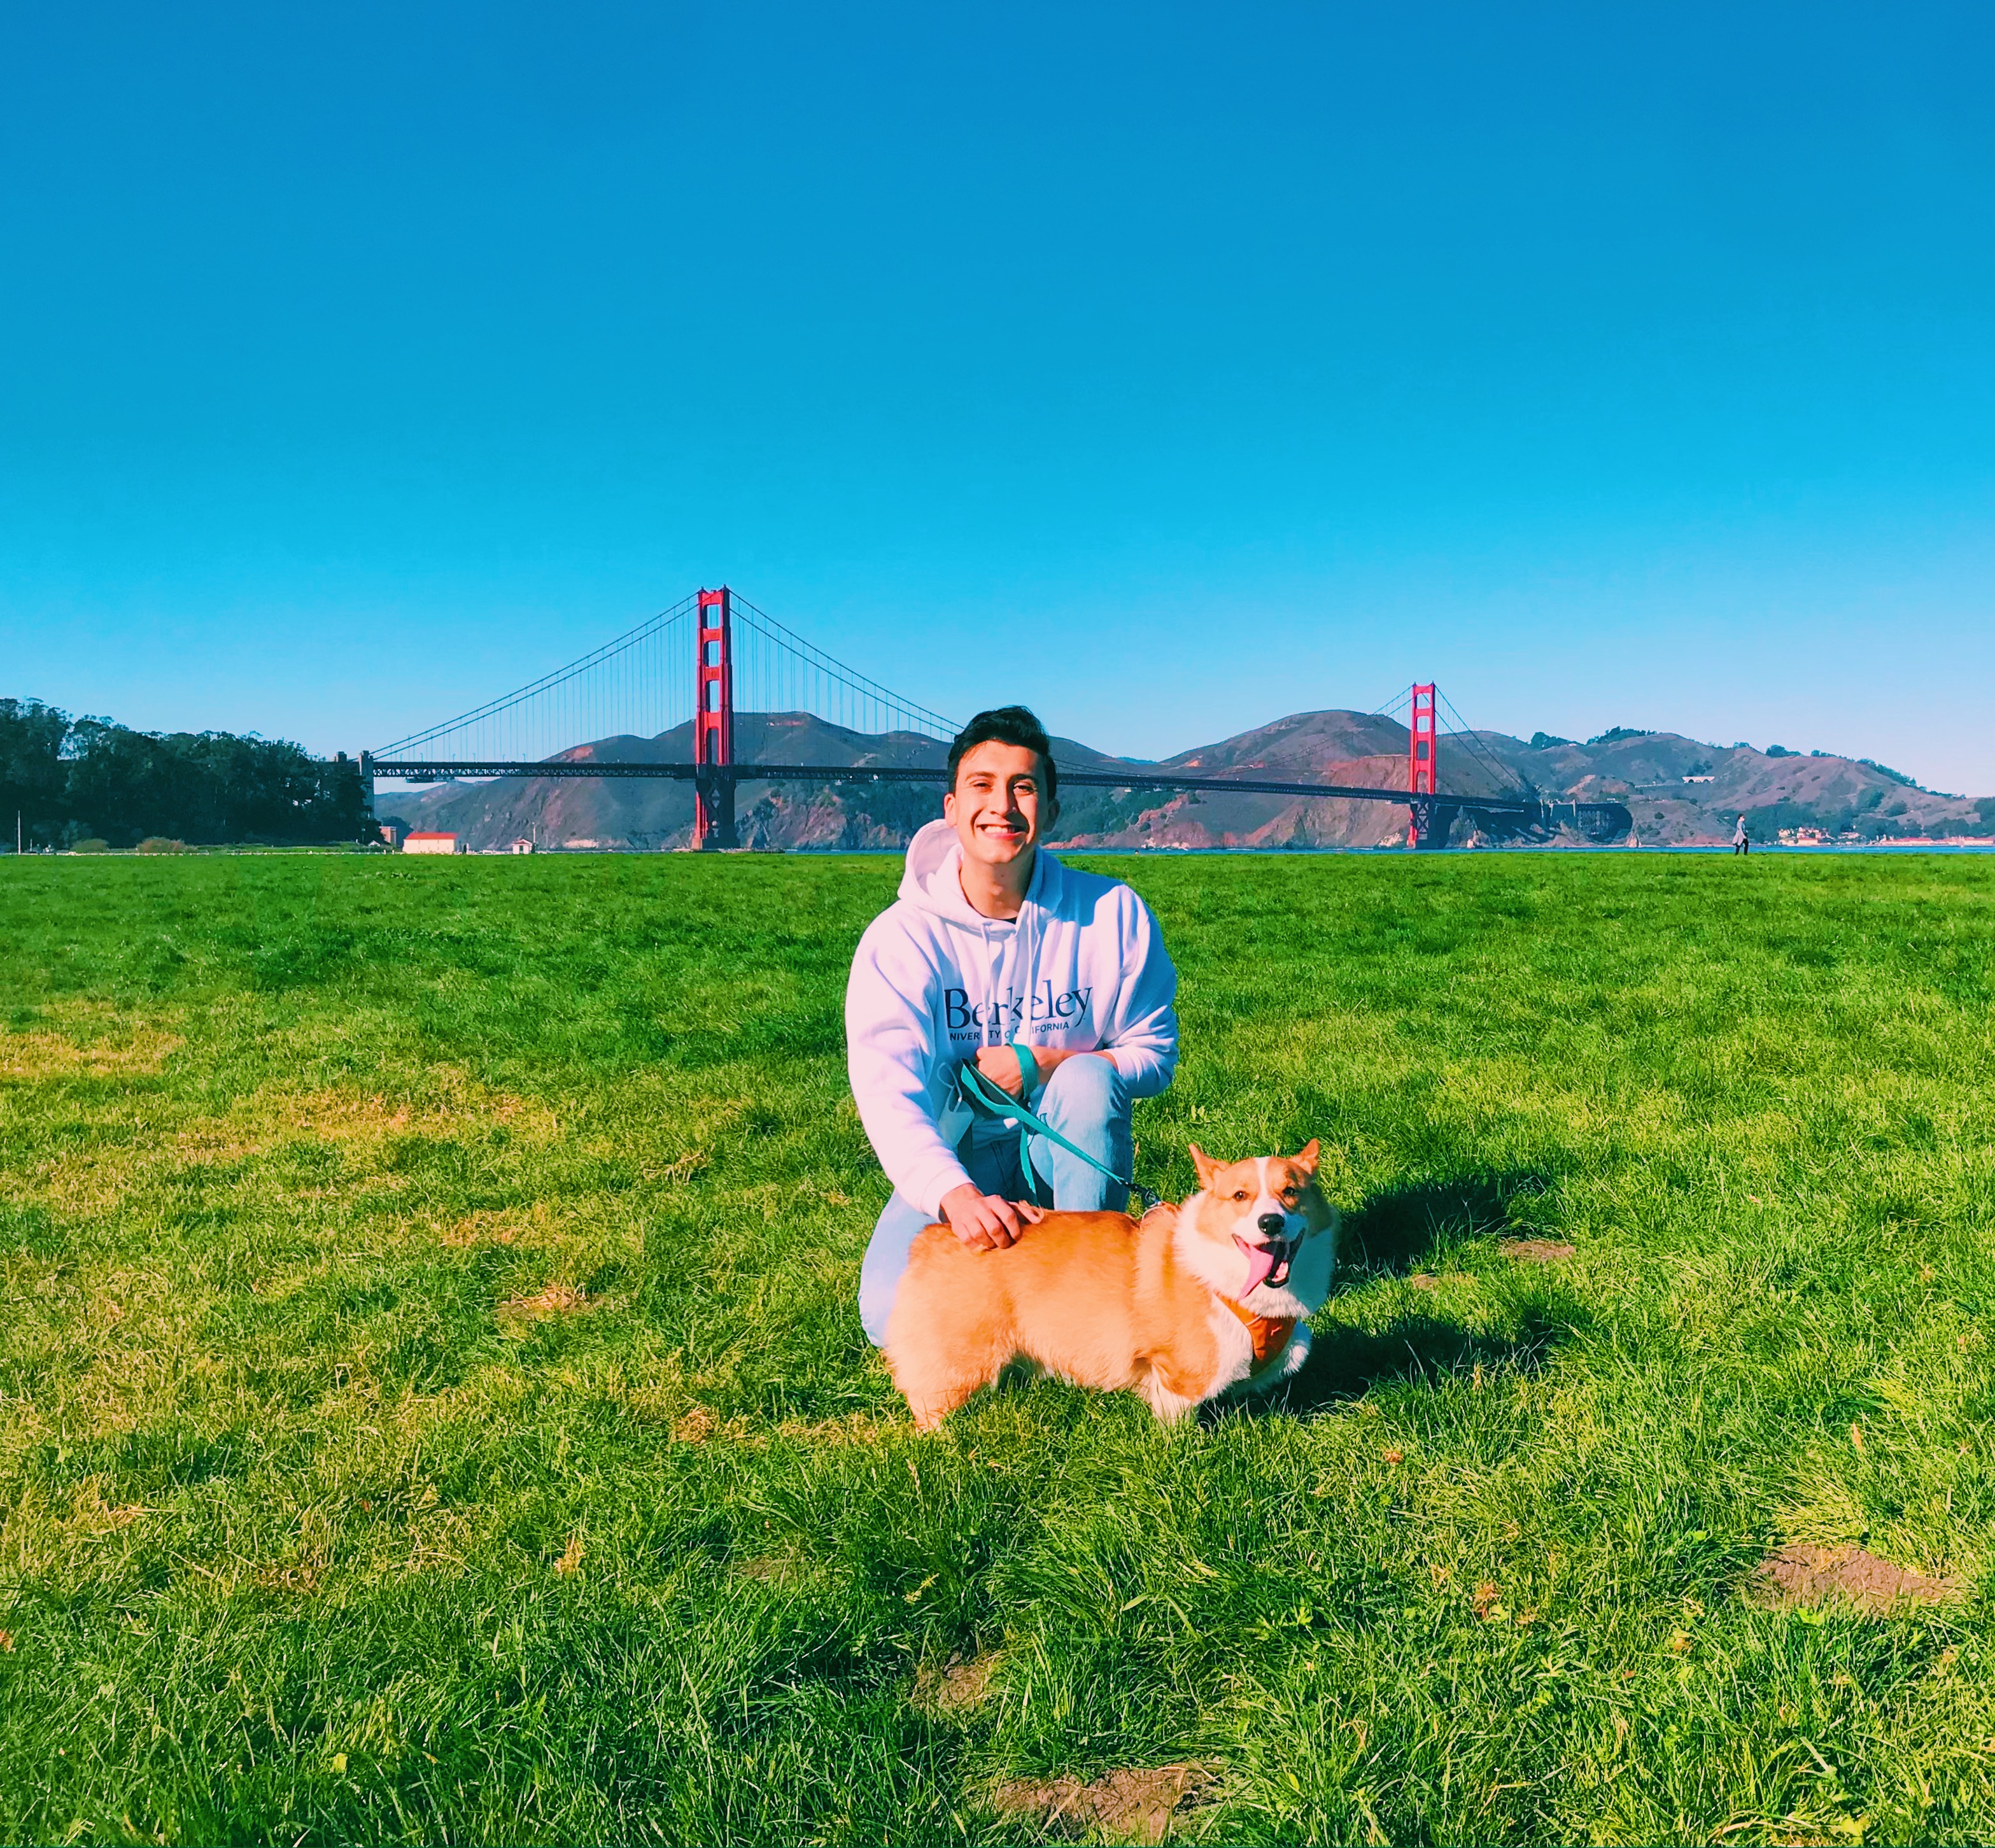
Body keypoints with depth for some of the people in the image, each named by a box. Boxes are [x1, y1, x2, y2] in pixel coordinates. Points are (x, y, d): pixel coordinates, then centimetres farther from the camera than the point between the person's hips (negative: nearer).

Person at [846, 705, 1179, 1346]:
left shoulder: (1114, 915, -10)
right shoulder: (901, 937, -14)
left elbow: (1155, 1054, -2)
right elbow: (887, 1092, -25)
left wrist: (1041, 1062, -21)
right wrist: (957, 1195, -45)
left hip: (1066, 1147, 1)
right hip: (954, 1159, -1)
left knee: (1089, 1076, -31)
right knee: (895, 1319, -23)